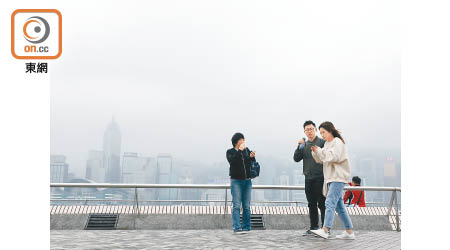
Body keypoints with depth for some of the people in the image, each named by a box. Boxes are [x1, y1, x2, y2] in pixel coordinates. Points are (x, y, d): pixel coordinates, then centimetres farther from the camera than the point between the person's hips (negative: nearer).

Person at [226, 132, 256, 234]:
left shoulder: (246, 150, 12)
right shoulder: (230, 152, 1)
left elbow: (253, 163, 10)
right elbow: (232, 161, -18)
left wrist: (252, 157, -10)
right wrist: (239, 150, -20)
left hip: (247, 181, 4)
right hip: (236, 181, -4)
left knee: (246, 206, 5)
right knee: (236, 205, -9)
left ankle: (246, 227, 10)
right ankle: (237, 227, -10)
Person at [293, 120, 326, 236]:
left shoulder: (322, 142, 0)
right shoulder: (304, 145, 15)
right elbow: (296, 159, 7)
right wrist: (299, 147, -5)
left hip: (320, 177, -5)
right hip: (308, 178, 5)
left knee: (322, 204, -4)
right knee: (312, 205, 10)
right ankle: (313, 228, 16)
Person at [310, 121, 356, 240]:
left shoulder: (338, 142, -6)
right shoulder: (327, 143, 19)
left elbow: (333, 157, -19)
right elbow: (320, 160, 17)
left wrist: (319, 150, -12)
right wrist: (316, 152, -1)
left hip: (338, 177, -9)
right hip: (331, 178, 9)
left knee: (330, 203, -20)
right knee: (339, 206, 10)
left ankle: (325, 230, -29)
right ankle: (349, 232, 15)